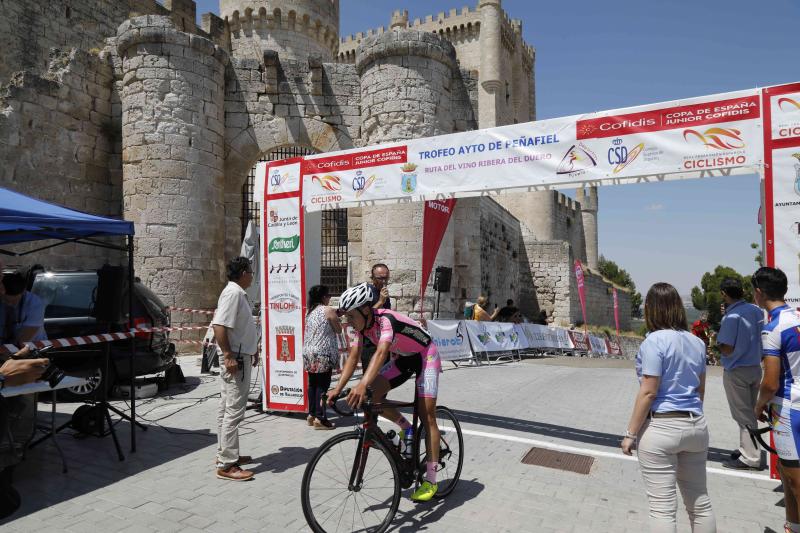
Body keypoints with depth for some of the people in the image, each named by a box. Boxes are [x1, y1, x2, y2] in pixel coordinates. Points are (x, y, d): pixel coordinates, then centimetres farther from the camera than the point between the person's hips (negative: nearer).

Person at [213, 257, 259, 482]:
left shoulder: (238, 293, 14)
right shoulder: (233, 293, -16)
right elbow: (219, 325, -25)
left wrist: (252, 349, 23)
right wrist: (228, 356, -26)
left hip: (240, 356, 11)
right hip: (235, 358, -11)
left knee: (227, 408, 16)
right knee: (234, 410, -8)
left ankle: (224, 453, 27)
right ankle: (226, 465, -3)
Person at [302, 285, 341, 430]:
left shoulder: (309, 311, 13)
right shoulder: (328, 311, -9)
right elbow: (338, 330, -5)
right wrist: (336, 318, 13)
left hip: (308, 352, 8)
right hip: (323, 354, -7)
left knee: (312, 384, 13)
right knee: (322, 385, -4)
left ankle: (311, 414, 19)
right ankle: (320, 418, -4)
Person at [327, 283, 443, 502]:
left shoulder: (385, 320, -34)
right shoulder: (362, 325, -11)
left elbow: (381, 353, -49)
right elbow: (353, 356, -13)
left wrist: (362, 384, -62)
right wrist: (338, 388, -24)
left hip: (425, 356, -7)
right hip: (402, 358, 7)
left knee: (426, 416, -9)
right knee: (371, 396, -13)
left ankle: (430, 480, -1)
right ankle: (406, 428, 10)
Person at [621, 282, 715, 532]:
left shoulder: (655, 340, -15)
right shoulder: (697, 342, 7)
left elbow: (648, 393, -17)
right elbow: (700, 389, 16)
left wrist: (630, 433, -10)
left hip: (662, 427, -7)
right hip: (696, 426, 8)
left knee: (663, 507, 0)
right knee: (700, 502, 18)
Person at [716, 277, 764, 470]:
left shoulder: (731, 317, -22)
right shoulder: (756, 311, 1)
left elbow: (727, 349, -20)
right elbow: (761, 338, 11)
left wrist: (717, 340, -3)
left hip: (736, 371, -8)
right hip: (755, 368, 8)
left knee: (743, 415, 2)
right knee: (749, 412, 19)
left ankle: (750, 458, 9)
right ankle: (747, 449, 30)